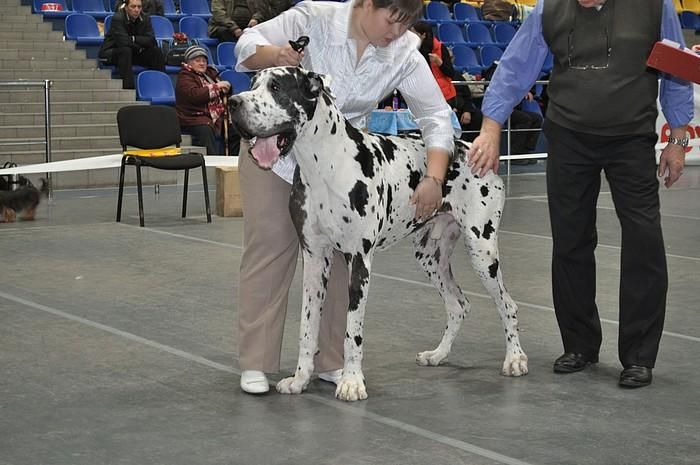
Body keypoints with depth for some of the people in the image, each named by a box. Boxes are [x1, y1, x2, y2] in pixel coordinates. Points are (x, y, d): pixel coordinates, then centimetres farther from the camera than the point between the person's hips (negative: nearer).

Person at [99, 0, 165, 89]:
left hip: (133, 52, 6)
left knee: (156, 51, -12)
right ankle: (128, 86, -40)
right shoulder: (117, 18, -21)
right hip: (111, 52, -6)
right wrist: (140, 46, -19)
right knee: (125, 50, -37)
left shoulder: (145, 19, -5)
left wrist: (133, 39, -25)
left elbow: (151, 41, -14)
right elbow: (123, 41, -31)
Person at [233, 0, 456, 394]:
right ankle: (256, 363, 4)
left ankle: (333, 360, 10)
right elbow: (249, 45, -17)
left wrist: (434, 177, -28)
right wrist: (275, 55, -40)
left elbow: (436, 115, -15)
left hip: (340, 160, 3)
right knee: (270, 250, -2)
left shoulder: (405, 52, -16)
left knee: (338, 255, 0)